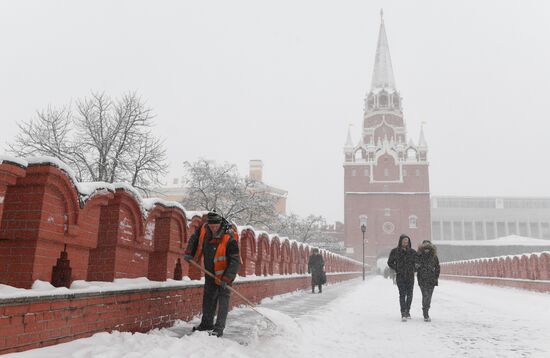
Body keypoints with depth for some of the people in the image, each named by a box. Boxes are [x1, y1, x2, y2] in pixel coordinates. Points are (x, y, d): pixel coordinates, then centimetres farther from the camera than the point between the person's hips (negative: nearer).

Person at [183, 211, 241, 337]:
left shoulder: (229, 239, -31)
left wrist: (226, 279, -31)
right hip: (210, 272, 6)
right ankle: (207, 323, 29)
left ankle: (219, 328, 0)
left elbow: (235, 262, -28)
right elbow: (194, 239, 11)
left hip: (225, 273, -6)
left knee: (223, 298, -6)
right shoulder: (203, 230, -14)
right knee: (208, 296, 15)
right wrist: (189, 253, 0)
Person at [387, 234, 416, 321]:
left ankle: (407, 311, 24)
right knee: (402, 294, -10)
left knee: (409, 294, 6)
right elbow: (390, 262, 9)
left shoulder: (412, 252, 4)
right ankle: (403, 314, -12)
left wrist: (413, 269, 5)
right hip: (400, 276, -2)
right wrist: (396, 269, -1)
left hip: (410, 276, 2)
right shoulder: (395, 251, 0)